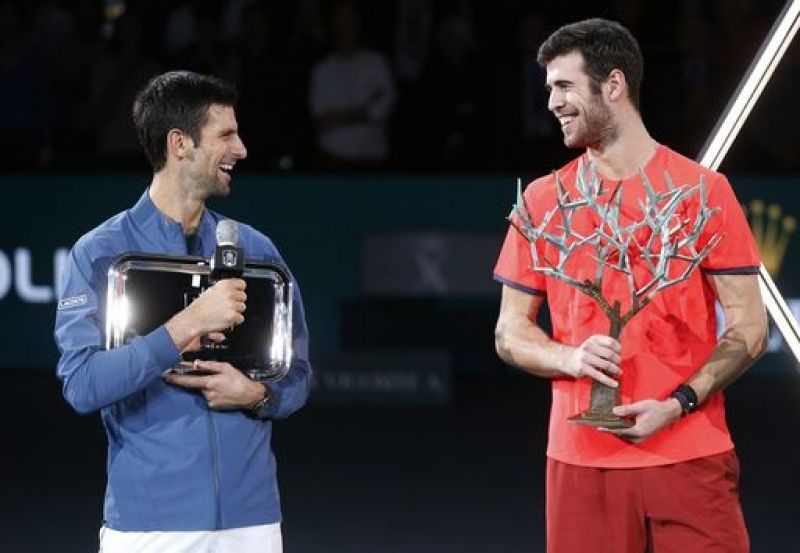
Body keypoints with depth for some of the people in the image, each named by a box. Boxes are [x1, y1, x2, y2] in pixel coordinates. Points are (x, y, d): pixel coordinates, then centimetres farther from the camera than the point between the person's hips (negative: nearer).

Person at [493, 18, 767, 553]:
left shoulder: (703, 190, 1)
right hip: (580, 461, 2)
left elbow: (749, 328, 1)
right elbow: (510, 332, 11)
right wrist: (570, 358, -10)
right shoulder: (544, 199, 8)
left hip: (689, 456, -2)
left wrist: (678, 404, -13)